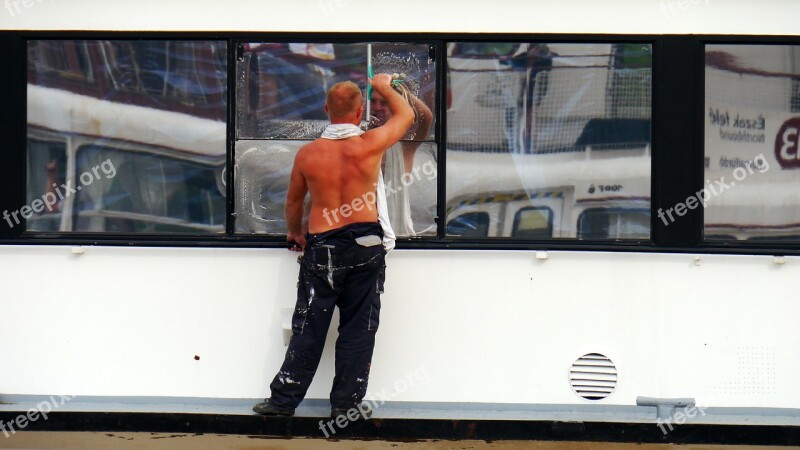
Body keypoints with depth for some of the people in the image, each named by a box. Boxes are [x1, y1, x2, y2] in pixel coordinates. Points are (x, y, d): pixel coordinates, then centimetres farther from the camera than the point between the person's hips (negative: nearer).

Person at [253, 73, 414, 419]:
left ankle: (284, 399, 14)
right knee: (358, 328, 8)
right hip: (365, 244, -1)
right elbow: (406, 115, 11)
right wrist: (385, 88, 28)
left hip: (321, 248, 1)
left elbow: (293, 202, 12)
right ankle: (345, 403, 13)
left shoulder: (307, 154, -3)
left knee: (309, 328, 8)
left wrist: (295, 233, 30)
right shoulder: (370, 145, -9)